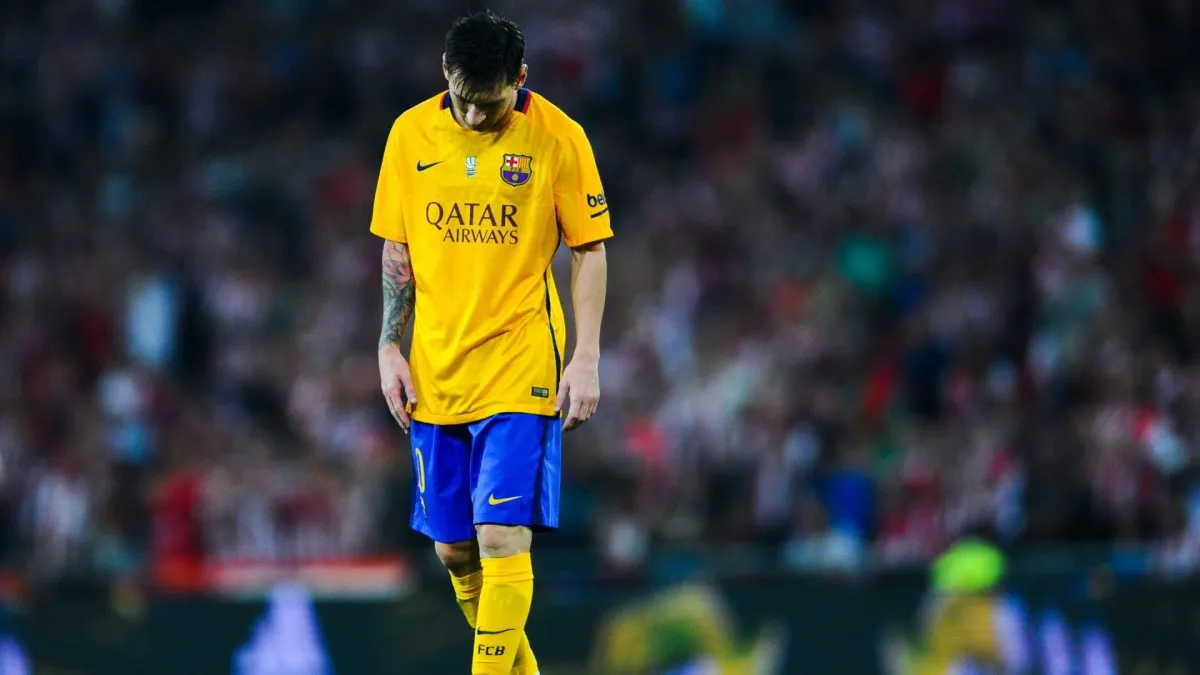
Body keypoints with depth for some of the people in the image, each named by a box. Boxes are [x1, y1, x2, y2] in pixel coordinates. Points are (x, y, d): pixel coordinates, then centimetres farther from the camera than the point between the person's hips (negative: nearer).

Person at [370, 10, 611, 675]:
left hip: (520, 371, -4)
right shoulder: (411, 133, 2)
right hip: (435, 373, 4)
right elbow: (396, 250, 10)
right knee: (453, 547, 9)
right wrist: (389, 348, 5)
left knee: (502, 537, -14)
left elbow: (589, 251, -2)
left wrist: (586, 358, -8)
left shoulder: (557, 138, -7)